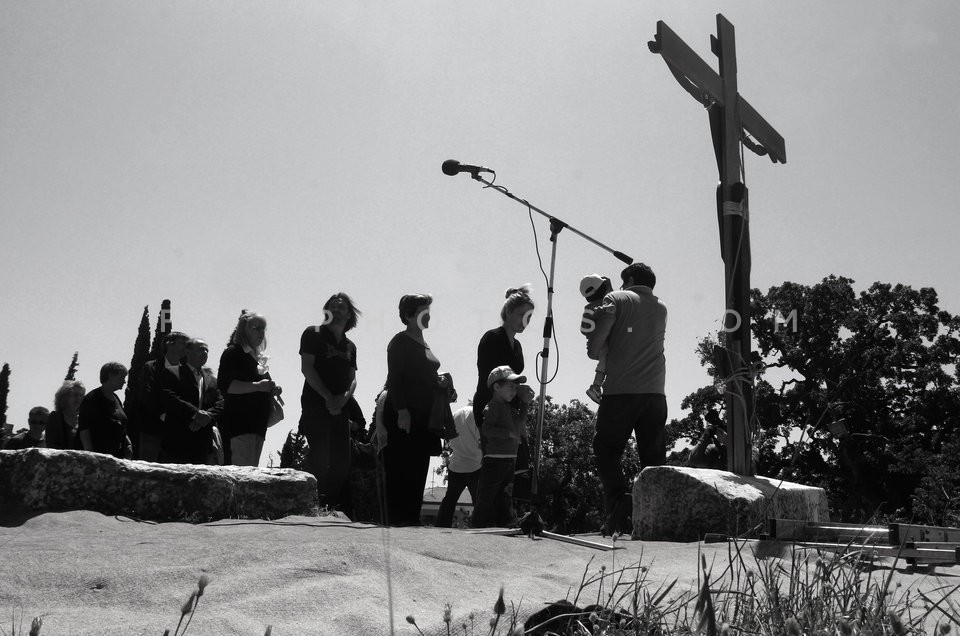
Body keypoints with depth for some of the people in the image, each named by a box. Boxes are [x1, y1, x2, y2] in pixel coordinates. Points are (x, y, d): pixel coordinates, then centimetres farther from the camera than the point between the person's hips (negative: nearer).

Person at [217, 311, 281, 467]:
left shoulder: (257, 357, 22)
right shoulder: (233, 353, -4)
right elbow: (225, 385, -18)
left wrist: (272, 390, 11)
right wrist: (257, 386, -25)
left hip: (257, 425, 9)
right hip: (239, 423, -9)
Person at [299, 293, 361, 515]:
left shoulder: (350, 346, 18)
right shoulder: (313, 334, 3)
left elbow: (352, 379, 11)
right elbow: (306, 368, -7)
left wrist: (343, 398, -11)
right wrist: (328, 397, -14)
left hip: (340, 408, 5)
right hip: (316, 405, -5)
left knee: (342, 461, 4)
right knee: (320, 459, -12)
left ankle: (343, 513, 10)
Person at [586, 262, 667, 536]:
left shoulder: (615, 300, 4)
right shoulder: (661, 309, 19)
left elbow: (594, 351, -5)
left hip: (620, 392, -4)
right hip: (655, 394, 4)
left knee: (606, 452, 6)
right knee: (653, 460, 8)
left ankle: (619, 500, -14)